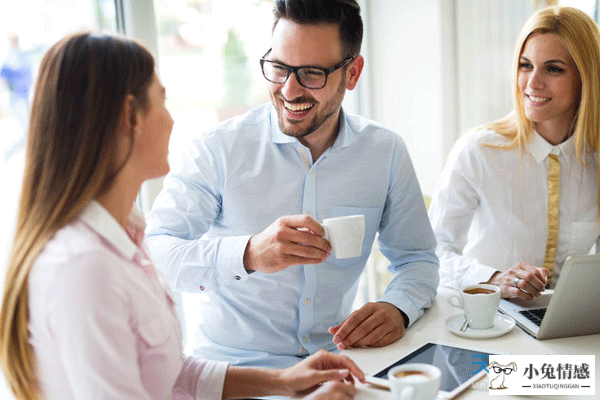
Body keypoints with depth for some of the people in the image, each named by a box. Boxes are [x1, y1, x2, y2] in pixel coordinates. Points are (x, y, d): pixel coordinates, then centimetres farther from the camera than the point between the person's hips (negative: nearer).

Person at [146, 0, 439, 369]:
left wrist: (398, 308, -13)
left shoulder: (386, 152, 1)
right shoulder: (220, 149, -10)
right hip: (232, 365, -2)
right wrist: (248, 254, -35)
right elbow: (149, 252, -18)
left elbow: (417, 258, 10)